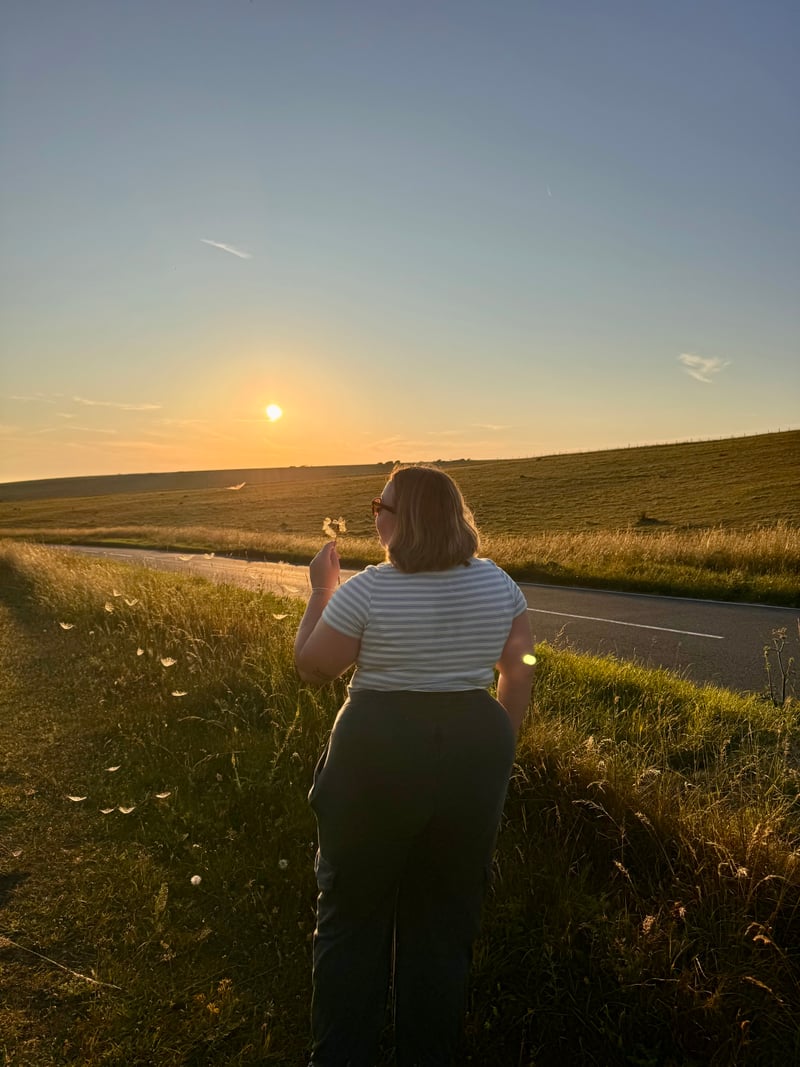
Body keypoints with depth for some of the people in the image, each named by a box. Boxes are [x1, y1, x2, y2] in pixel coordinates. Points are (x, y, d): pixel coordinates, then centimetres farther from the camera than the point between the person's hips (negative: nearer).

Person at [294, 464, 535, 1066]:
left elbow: (311, 668, -6)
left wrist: (320, 590, 3)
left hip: (377, 753, -4)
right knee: (445, 922, 20)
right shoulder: (497, 583, -2)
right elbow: (520, 672, 4)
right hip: (476, 751, 4)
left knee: (352, 916, 17)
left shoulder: (365, 592, -16)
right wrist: (497, 746, 15)